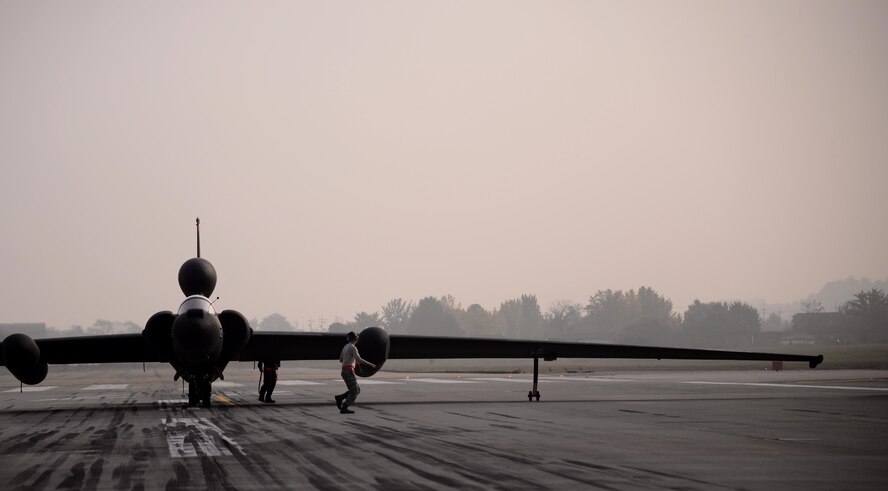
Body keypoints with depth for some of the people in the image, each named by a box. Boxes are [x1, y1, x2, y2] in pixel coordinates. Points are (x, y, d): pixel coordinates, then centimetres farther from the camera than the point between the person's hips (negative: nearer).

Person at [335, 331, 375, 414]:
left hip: (345, 371, 9)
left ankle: (339, 398, 2)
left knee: (357, 390, 13)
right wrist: (370, 364, -13)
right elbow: (359, 360, -22)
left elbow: (341, 360, 26)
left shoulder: (345, 347, 17)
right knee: (354, 392, -5)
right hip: (349, 372, -9)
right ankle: (344, 408, -9)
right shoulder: (353, 347, -12)